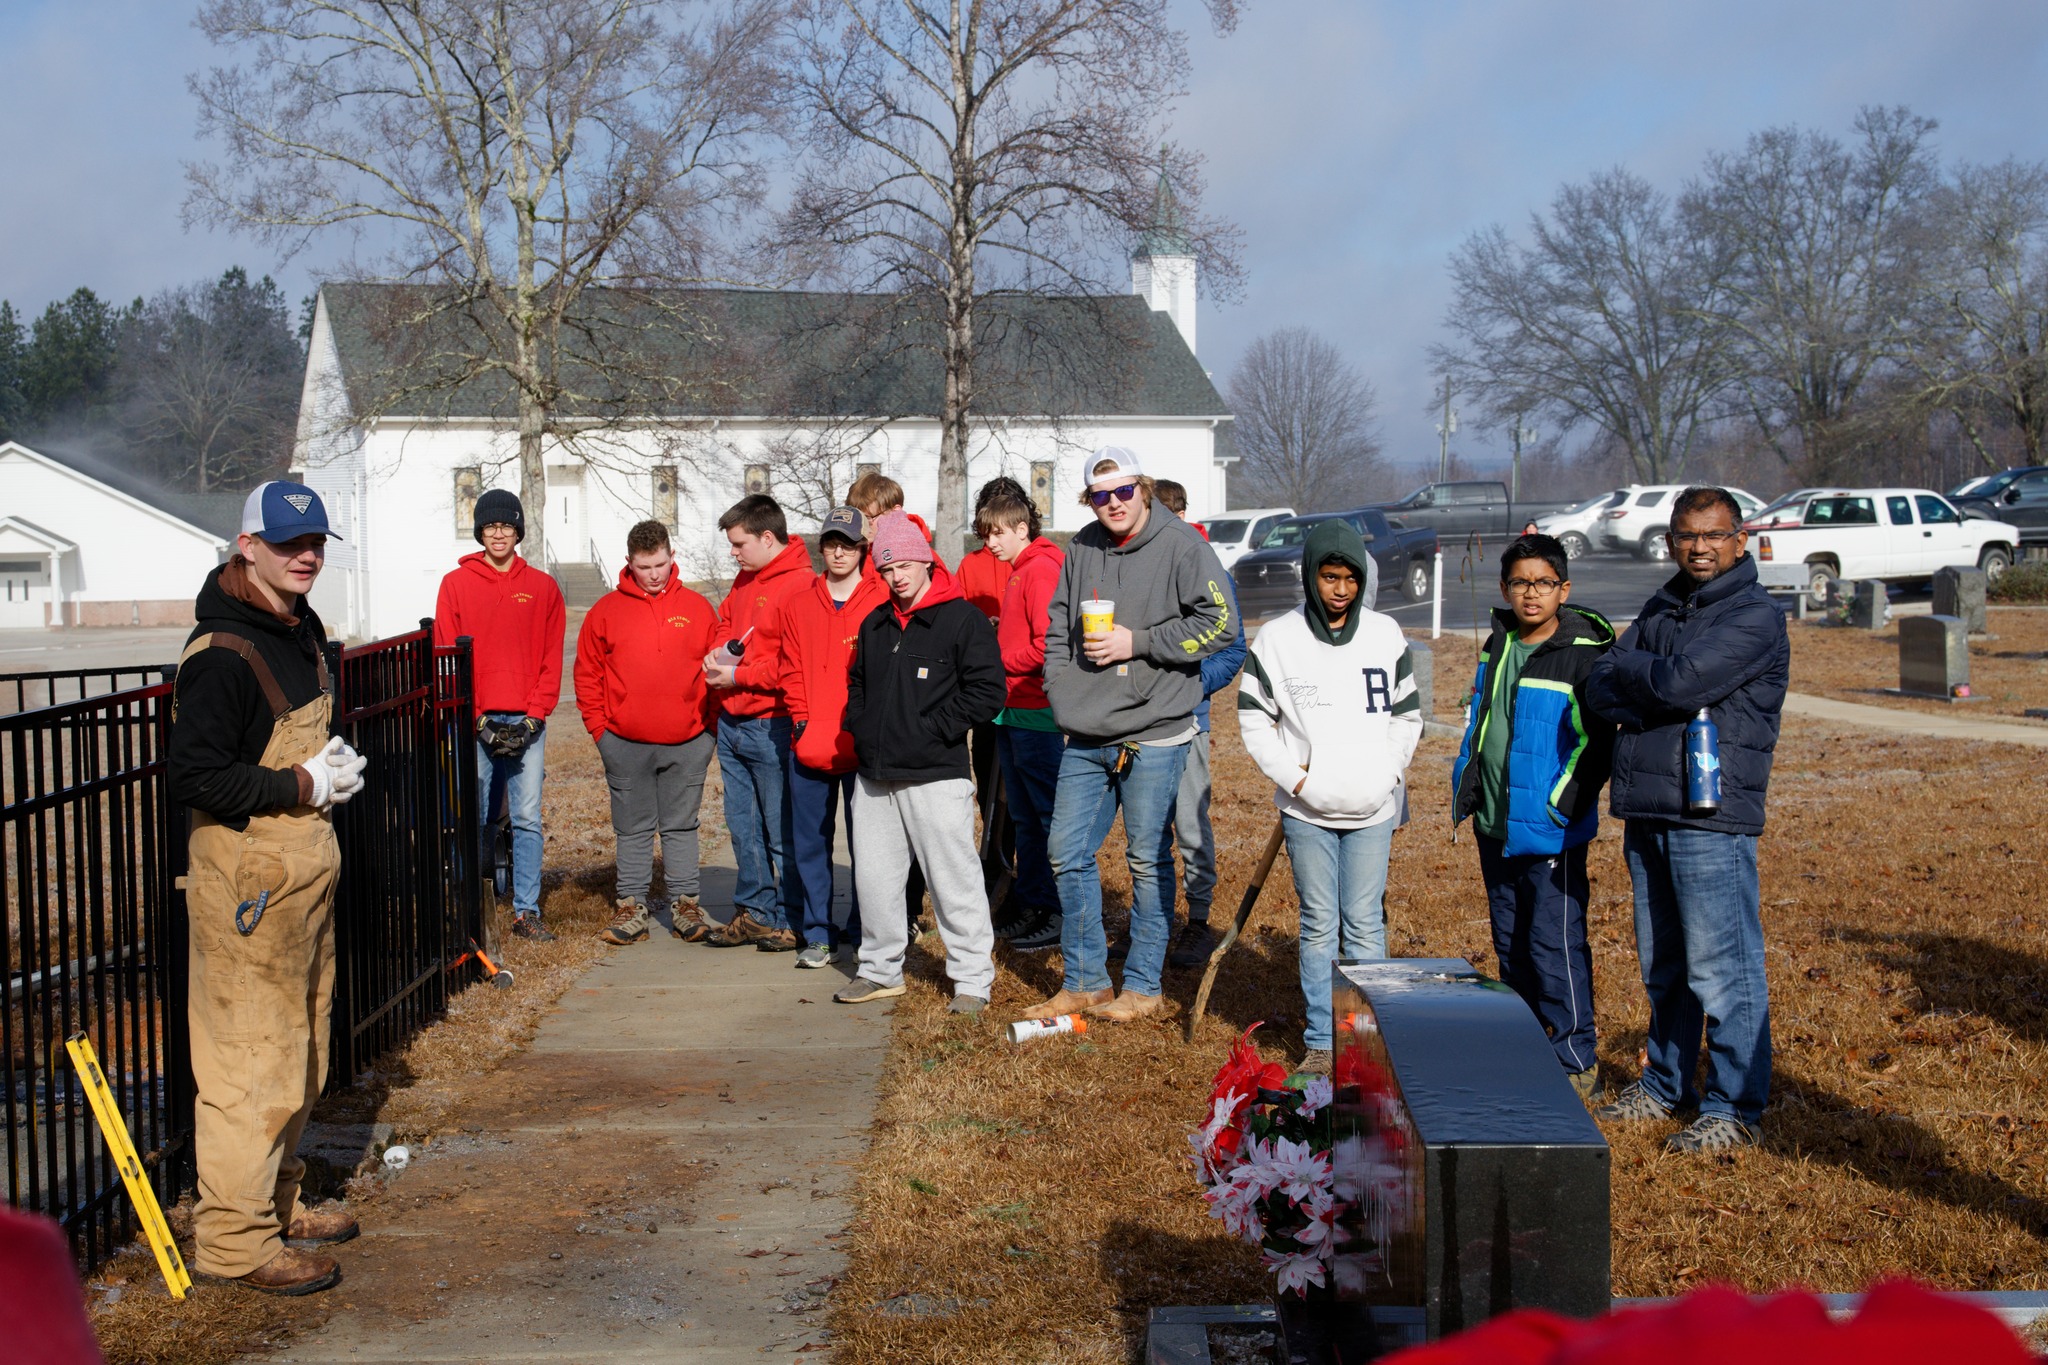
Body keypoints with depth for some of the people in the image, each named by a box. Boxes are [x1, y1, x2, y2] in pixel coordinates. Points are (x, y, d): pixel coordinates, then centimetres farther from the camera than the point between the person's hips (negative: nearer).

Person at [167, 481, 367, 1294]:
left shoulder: (302, 630, 12)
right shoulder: (221, 654, -19)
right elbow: (193, 776, -23)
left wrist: (333, 767, 9)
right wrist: (303, 785, -19)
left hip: (307, 863, 10)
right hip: (248, 876, -10)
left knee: (300, 1048, 18)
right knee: (251, 1058, -4)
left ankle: (277, 1203, 32)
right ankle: (234, 1238, 7)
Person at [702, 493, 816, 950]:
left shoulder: (800, 585, -16)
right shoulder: (746, 579, 14)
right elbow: (725, 622, 26)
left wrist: (739, 675, -16)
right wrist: (718, 654, 4)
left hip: (771, 726, -9)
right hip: (732, 723, 9)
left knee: (781, 830, 1)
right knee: (743, 826, 15)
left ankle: (792, 920, 11)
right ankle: (755, 913, 25)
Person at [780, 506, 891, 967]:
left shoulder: (882, 602, -1)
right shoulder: (799, 605, 10)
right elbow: (792, 671, 10)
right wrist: (803, 722, -3)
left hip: (863, 746, -3)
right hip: (809, 748, 3)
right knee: (809, 843, 6)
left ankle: (864, 932, 15)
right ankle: (818, 934, 14)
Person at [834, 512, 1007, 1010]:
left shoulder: (962, 619, -6)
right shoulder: (875, 625, 16)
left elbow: (987, 690, -11)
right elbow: (857, 685, 26)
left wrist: (931, 730, -13)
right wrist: (861, 729, 8)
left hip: (936, 776, -7)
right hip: (874, 776, 7)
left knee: (953, 880, -3)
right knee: (873, 877, 13)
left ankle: (972, 978, 6)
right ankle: (881, 969, 27)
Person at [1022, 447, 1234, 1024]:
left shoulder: (1182, 546, -7)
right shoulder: (1081, 548, 10)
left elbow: (1219, 625, -13)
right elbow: (1057, 627, 19)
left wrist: (1136, 642, -14)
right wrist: (1060, 691, 5)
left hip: (1153, 736, -6)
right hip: (1084, 737, 6)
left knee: (1148, 860, 4)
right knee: (1068, 853, 8)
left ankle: (1143, 986, 16)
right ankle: (1084, 981, 21)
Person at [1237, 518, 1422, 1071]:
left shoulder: (1386, 636, 4)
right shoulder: (1277, 639, -1)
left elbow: (1407, 716, 12)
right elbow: (1254, 718, 3)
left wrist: (1386, 772, -1)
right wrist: (1293, 776, -6)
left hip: (1372, 810, 1)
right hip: (1306, 810, -1)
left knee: (1364, 924, 4)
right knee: (1319, 925, 6)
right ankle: (1321, 1040, 15)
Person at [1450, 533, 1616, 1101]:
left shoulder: (1584, 655, -13)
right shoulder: (1499, 647, 9)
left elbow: (1597, 740, -13)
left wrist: (1565, 804, -18)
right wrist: (1465, 783, 15)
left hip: (1550, 833, -8)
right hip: (1495, 826, 8)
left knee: (1556, 946, -4)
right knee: (1510, 942, 17)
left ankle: (1576, 1062, 7)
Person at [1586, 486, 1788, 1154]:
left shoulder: (1755, 616, -7)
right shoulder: (1660, 609, 16)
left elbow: (1681, 681, -20)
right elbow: (1600, 689, 6)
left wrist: (1630, 668, -1)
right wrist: (1659, 687, -12)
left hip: (1711, 816, -7)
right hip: (1646, 812, 7)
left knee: (1722, 968, -4)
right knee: (1661, 965, 16)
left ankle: (1735, 1109, 5)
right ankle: (1664, 1087, 29)